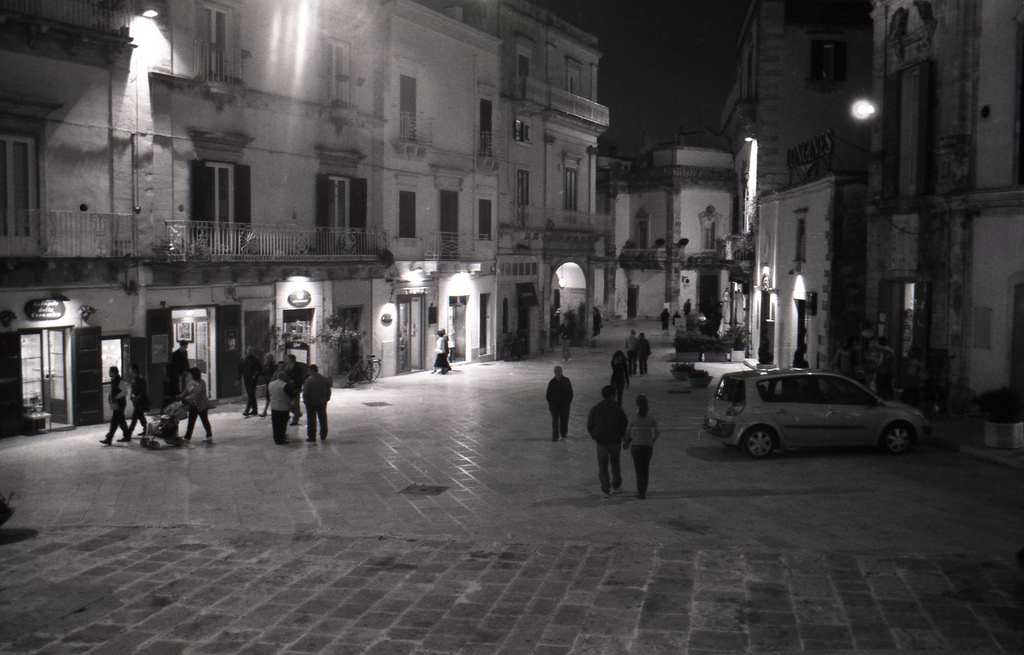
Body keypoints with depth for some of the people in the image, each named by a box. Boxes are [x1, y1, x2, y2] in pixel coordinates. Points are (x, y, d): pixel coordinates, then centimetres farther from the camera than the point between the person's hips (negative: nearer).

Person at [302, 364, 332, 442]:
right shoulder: (325, 380, 0)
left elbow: (305, 393, -13)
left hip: (311, 403, -4)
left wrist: (306, 401, -2)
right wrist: (326, 399, 15)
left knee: (311, 421, 4)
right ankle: (323, 436, 22)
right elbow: (328, 392, 7)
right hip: (322, 403, 4)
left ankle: (312, 437, 7)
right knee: (323, 420, 14)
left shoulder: (308, 380, -15)